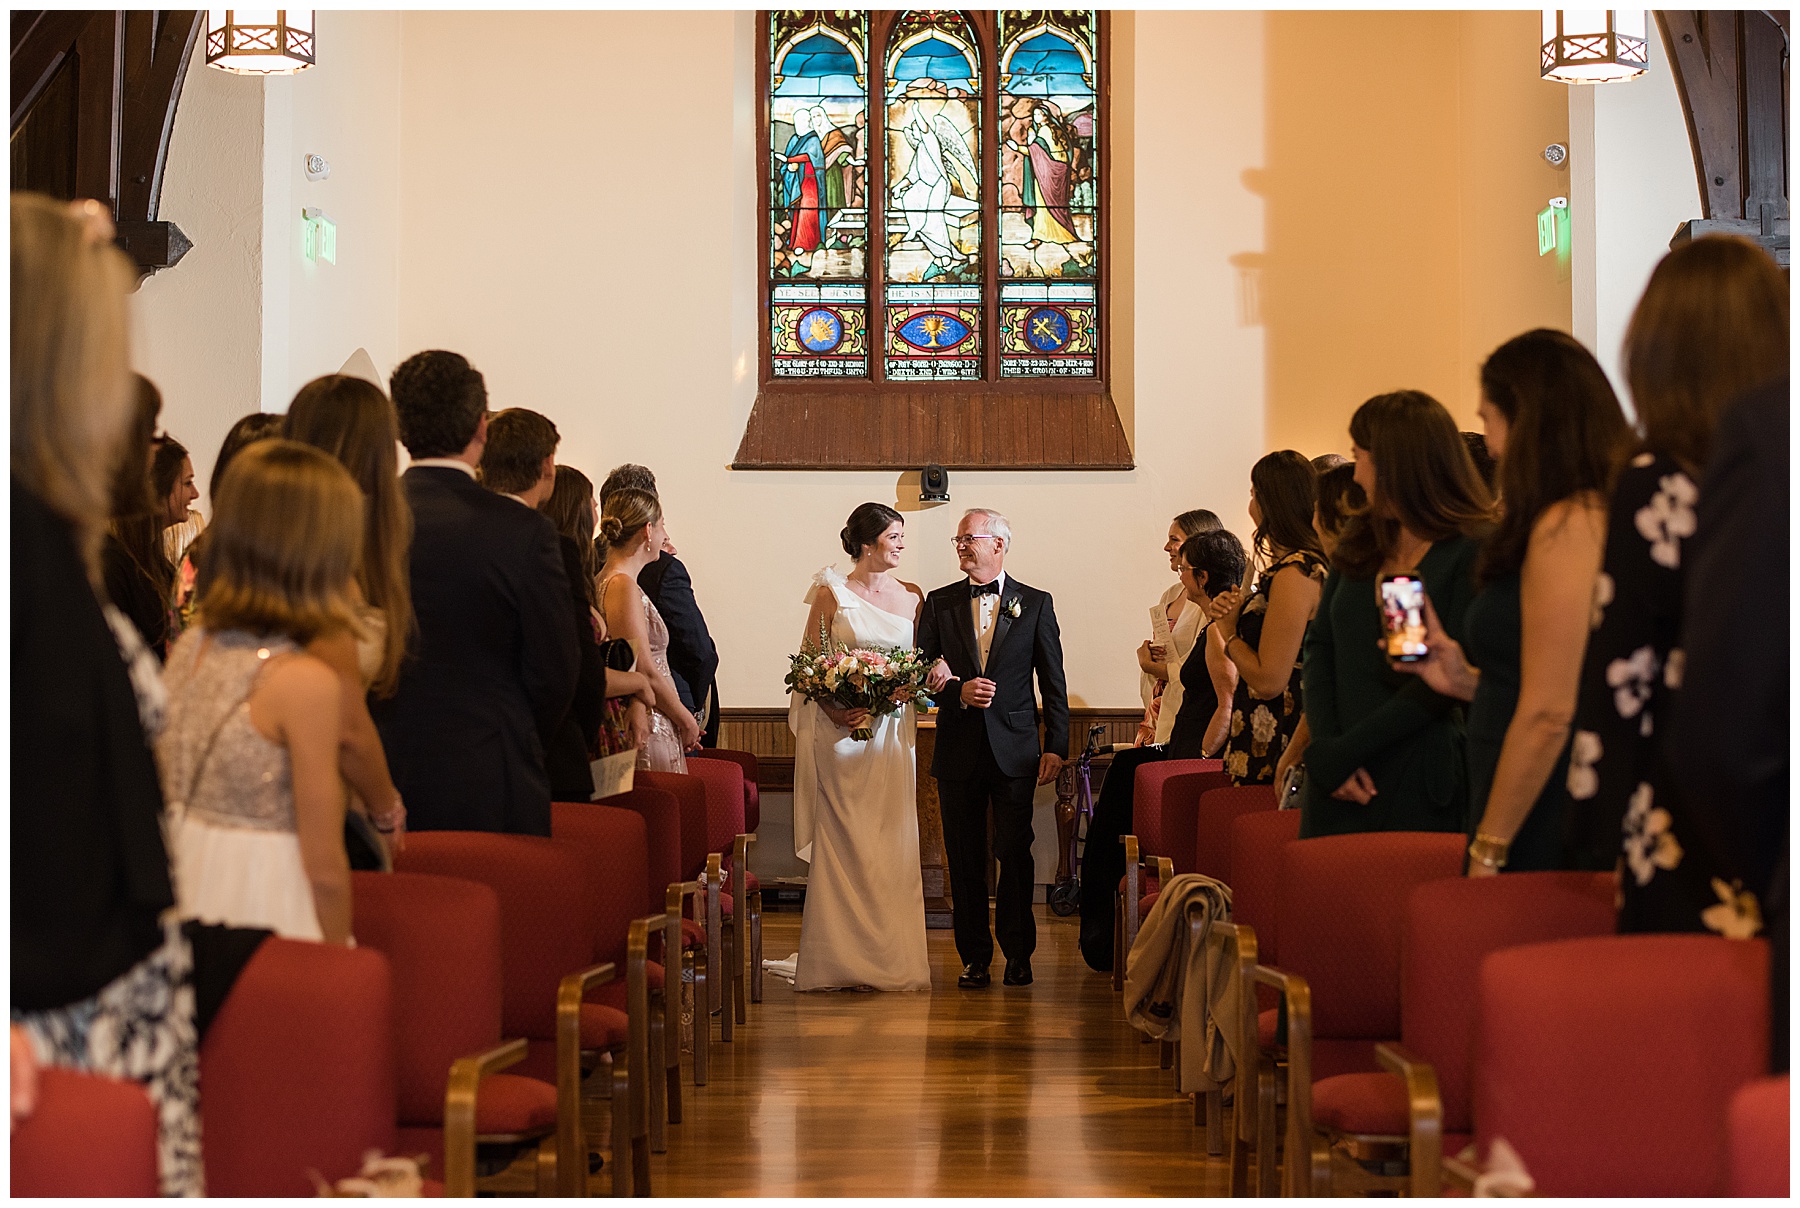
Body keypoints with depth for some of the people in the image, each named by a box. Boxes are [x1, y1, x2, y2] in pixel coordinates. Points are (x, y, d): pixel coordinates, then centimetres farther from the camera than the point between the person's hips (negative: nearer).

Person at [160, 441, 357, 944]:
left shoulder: (187, 648, 4)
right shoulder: (308, 682, -16)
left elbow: (161, 796, 14)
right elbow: (323, 865, -12)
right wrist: (341, 961, -1)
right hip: (265, 907, -7)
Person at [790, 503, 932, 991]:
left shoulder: (912, 597, 9)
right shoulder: (831, 593, 1)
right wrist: (834, 708, -16)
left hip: (891, 731, 3)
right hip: (840, 730, -3)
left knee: (891, 841, 2)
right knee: (841, 841, -2)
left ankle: (893, 960, 8)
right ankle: (841, 959, 3)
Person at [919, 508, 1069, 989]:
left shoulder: (1036, 604, 4)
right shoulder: (939, 603, 8)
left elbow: (1053, 681, 3)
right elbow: (921, 675, 7)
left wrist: (1056, 746, -3)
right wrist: (958, 692, -12)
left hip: (1015, 750, -1)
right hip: (958, 750, 2)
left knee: (1015, 855, -1)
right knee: (965, 858, 5)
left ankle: (1018, 954, 12)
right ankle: (974, 957, 14)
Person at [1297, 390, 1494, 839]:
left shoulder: (1473, 552, -7)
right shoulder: (1360, 537, 13)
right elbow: (1318, 646, 10)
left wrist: (1346, 750, -14)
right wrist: (1326, 749, -6)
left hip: (1420, 787, -6)